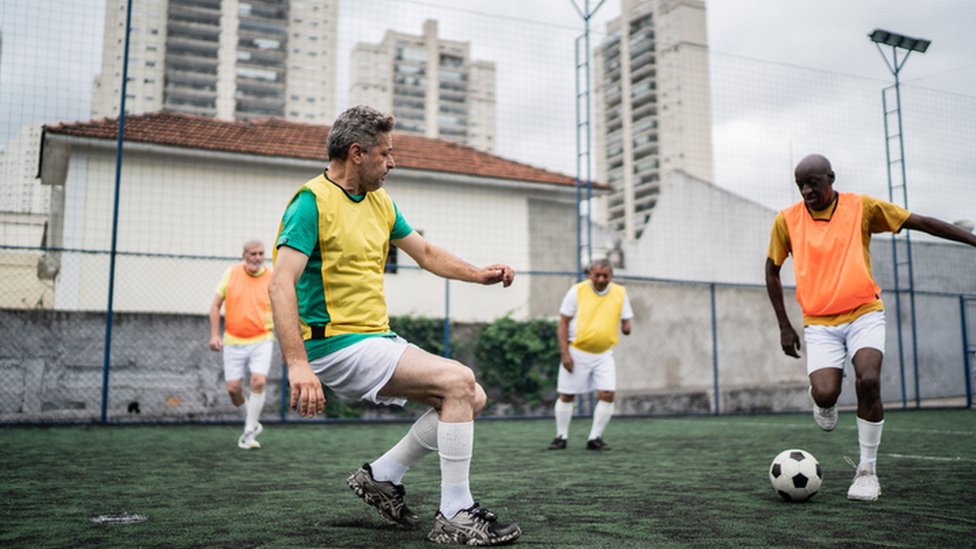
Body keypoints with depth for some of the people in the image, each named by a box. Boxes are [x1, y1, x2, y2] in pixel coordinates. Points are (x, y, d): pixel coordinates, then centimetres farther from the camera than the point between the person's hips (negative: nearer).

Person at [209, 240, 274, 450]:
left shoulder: (272, 278, -3)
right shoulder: (231, 273, 1)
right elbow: (216, 305, 7)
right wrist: (215, 334, -1)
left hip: (261, 340, -2)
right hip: (233, 341, 2)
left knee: (258, 382, -17)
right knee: (233, 388, 0)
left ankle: (249, 433, -4)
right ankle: (252, 422, 27)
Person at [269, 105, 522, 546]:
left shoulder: (380, 201, 14)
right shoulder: (312, 202, -13)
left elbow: (426, 252, 25)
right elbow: (281, 284, -23)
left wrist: (478, 274, 10)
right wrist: (298, 365, -34)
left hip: (379, 339, 9)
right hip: (337, 345, -9)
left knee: (471, 398, 4)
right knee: (459, 381, -19)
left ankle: (382, 475, 12)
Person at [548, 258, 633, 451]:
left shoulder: (620, 293, -1)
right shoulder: (577, 291, -8)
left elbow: (626, 321, 7)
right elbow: (563, 323, -6)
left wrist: (626, 327, -17)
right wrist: (564, 353, -12)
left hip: (604, 354, 2)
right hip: (577, 352, -2)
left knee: (607, 394, -10)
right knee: (566, 395, 3)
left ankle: (595, 438, 5)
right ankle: (561, 436, 20)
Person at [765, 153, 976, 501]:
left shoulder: (862, 207, -1)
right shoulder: (787, 220, 2)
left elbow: (921, 223, 4)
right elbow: (772, 270, 12)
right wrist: (784, 326, 10)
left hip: (864, 314, 0)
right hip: (819, 323, 1)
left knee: (868, 381, -22)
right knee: (825, 393, -21)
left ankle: (867, 470, -3)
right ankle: (825, 405, 20)